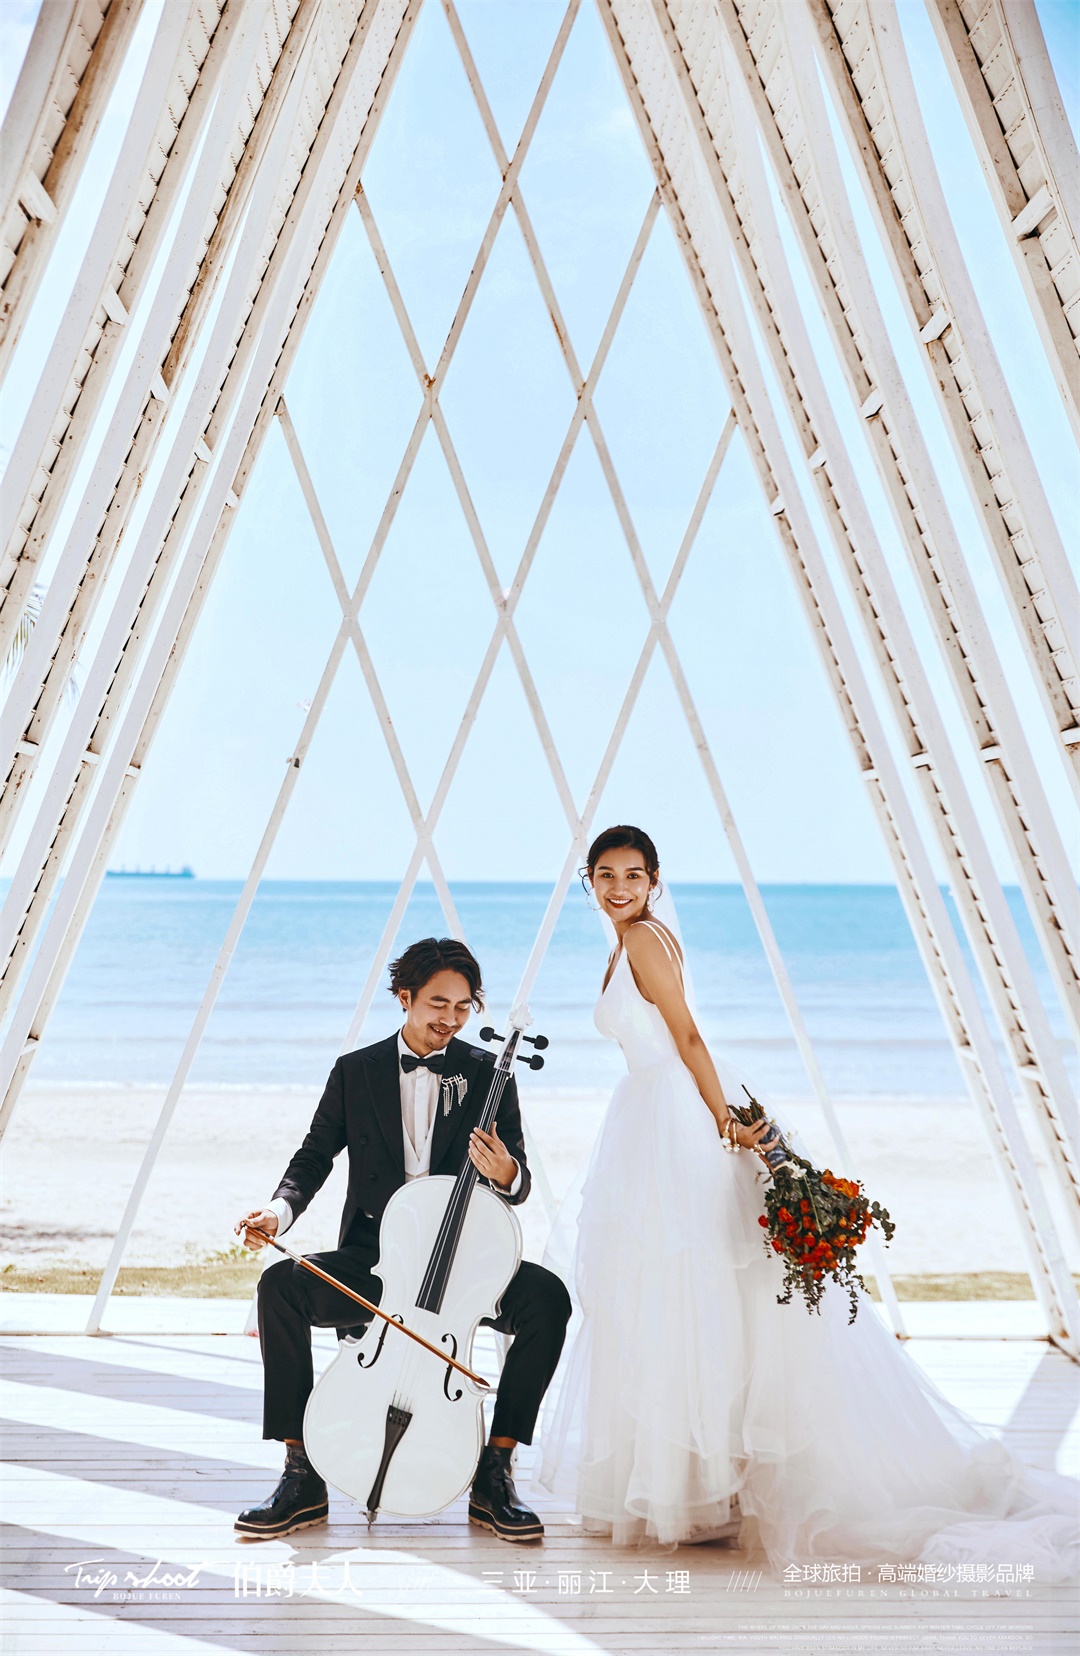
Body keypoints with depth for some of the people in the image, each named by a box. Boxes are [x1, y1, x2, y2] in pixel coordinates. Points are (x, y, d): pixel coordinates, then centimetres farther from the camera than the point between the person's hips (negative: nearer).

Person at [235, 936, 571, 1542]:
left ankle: (494, 1476, -12)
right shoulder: (355, 1072, 6)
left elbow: (519, 1185, 3)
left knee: (547, 1297, -28)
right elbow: (314, 1157, 5)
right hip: (372, 1255, 1)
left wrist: (506, 1174, -23)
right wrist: (280, 1209, -17)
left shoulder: (488, 1074, 4)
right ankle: (303, 1476, -13)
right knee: (280, 1284, -27)